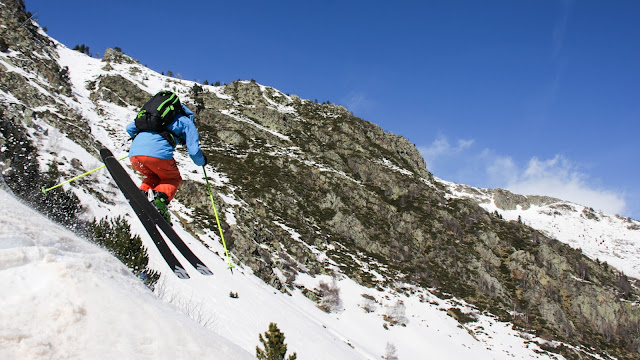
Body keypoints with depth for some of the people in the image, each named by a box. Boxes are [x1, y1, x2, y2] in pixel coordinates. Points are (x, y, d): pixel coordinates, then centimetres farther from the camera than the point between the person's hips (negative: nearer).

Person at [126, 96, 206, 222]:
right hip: (158, 154, -5)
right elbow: (194, 151, 12)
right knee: (173, 179, 21)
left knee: (154, 176, 33)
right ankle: (161, 199, -10)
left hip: (134, 154, 5)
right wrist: (202, 161, 34)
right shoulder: (187, 122, 22)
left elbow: (130, 128, 35)